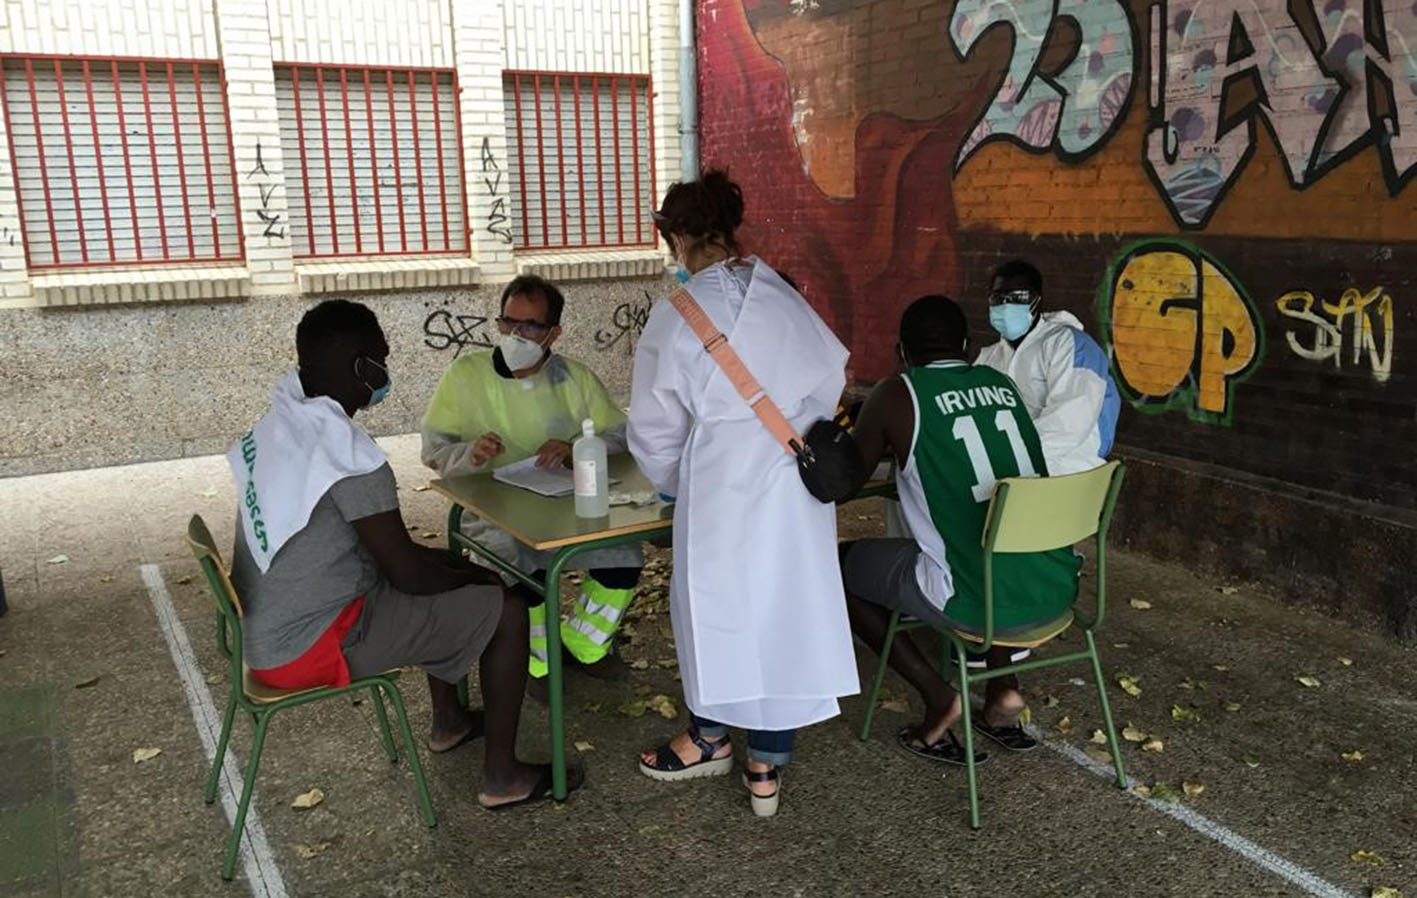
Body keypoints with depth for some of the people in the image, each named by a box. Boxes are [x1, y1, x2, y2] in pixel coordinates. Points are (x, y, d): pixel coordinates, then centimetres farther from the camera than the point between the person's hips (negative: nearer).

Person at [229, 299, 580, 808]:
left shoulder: (279, 427, 4)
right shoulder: (348, 454, -25)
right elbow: (408, 574, -21)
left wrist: (458, 567, 12)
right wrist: (475, 576, -1)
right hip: (308, 648, -9)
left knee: (444, 577, 26)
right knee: (505, 612, -4)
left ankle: (449, 721, 39)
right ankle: (502, 776, 9)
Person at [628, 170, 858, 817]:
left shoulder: (677, 315, -9)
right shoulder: (782, 295, 2)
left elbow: (655, 427, -1)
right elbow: (831, 377, 10)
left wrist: (672, 484, 17)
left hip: (724, 488, -4)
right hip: (799, 487, 4)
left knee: (716, 605, 15)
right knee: (786, 605, 12)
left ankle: (711, 738, 36)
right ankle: (766, 768, 24)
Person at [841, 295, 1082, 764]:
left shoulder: (897, 395, -5)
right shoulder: (1002, 383, 11)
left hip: (980, 601, -6)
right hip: (1057, 589, 6)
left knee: (840, 566, 15)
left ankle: (937, 697, 11)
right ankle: (1003, 686, 26)